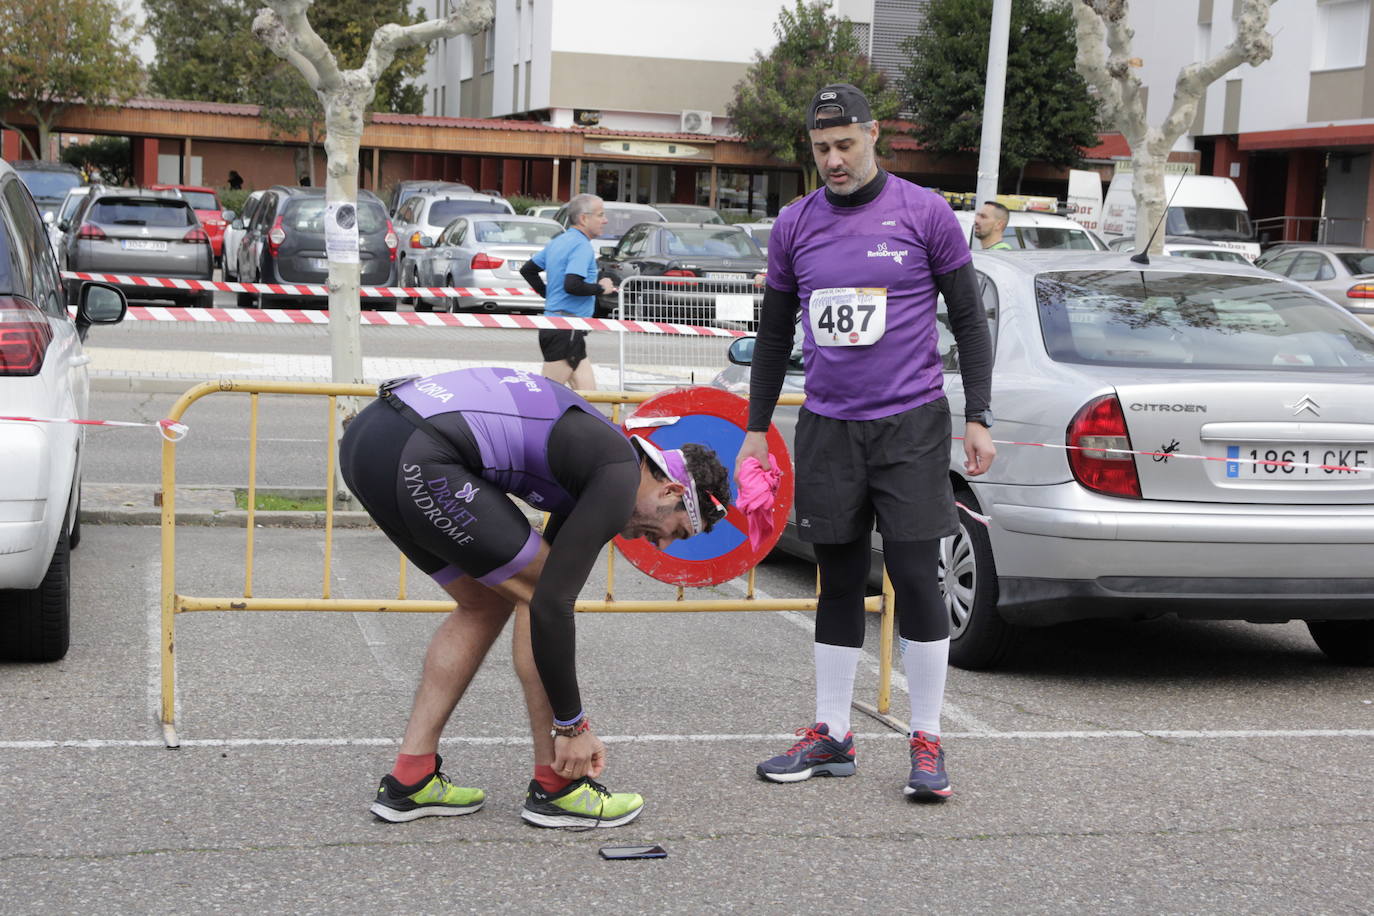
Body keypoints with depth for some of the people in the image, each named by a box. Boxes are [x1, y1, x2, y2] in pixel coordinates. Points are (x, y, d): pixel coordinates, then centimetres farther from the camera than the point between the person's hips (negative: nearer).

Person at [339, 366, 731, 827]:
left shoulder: (592, 468, 25)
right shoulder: (619, 481, -3)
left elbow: (551, 591, 30)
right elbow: (551, 604, -8)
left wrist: (573, 724, 31)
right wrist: (572, 727, 1)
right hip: (413, 458, -10)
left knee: (487, 603, 21)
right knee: (535, 592, 3)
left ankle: (410, 778, 21)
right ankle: (555, 786, 11)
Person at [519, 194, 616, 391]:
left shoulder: (557, 242, 16)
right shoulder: (582, 245, -14)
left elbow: (527, 270, 24)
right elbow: (572, 285, -27)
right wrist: (601, 288, -12)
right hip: (567, 332, -10)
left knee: (587, 394, 7)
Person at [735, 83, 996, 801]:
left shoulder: (924, 213, -3)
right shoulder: (794, 226, 7)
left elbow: (968, 320, 2)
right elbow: (774, 334, 15)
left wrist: (977, 418, -4)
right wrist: (756, 430, 13)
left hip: (910, 423, -3)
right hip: (827, 426, 3)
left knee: (914, 579, -6)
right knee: (838, 583, 8)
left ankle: (927, 743, 4)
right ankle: (831, 737, 16)